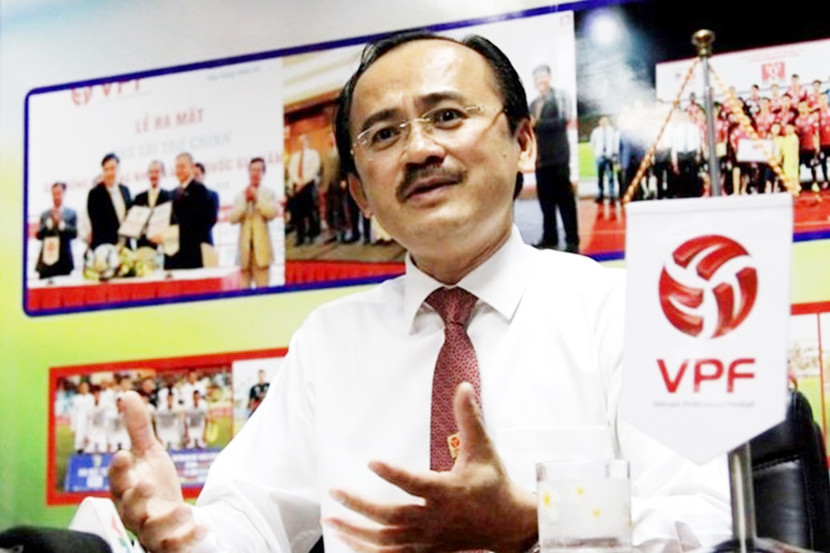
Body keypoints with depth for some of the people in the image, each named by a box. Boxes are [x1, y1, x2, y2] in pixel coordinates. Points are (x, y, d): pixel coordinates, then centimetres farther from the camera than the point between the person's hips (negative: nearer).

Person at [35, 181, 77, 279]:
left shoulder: (71, 213, 7)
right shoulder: (45, 214, 12)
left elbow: (74, 233, -3)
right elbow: (39, 235, 4)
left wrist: (61, 223, -12)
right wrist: (50, 222, -7)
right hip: (46, 260, 2)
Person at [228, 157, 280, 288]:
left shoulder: (268, 193, 7)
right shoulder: (240, 196, 12)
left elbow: (274, 212, -10)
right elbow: (232, 219, 1)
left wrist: (257, 199, -8)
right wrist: (245, 201, -6)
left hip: (261, 247, -2)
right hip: (244, 248, 2)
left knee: (262, 286, -6)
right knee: (244, 287, 2)